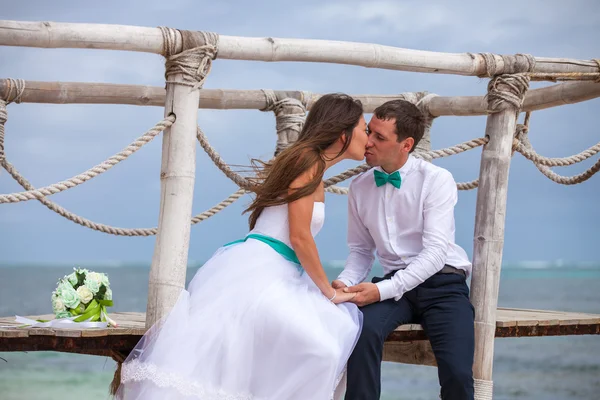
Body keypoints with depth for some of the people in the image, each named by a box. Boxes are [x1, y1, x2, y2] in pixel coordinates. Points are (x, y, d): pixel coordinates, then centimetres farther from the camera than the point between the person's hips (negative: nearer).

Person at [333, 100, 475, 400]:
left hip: (441, 283, -3)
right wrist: (346, 281, -10)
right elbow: (361, 250, 13)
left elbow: (435, 251, -16)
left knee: (457, 374, -24)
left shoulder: (437, 180, -9)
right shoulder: (360, 187, 6)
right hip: (395, 284, 3)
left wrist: (383, 290, -25)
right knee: (363, 329, -32)